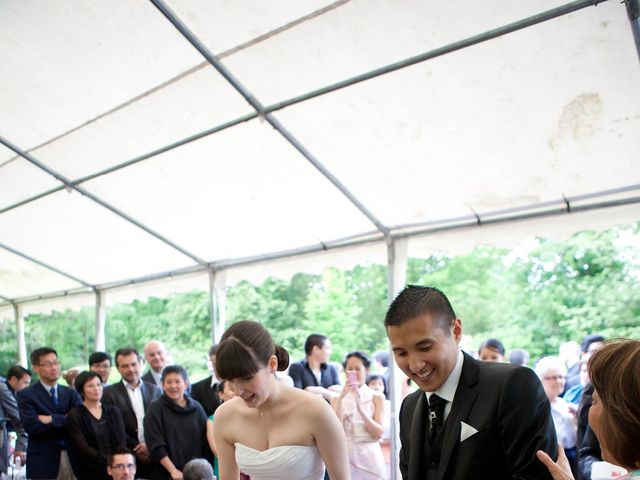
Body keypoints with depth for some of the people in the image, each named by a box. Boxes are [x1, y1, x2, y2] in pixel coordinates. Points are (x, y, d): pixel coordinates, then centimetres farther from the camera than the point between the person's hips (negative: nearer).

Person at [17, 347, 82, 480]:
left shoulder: (71, 393, 10)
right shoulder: (26, 395, -1)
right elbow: (32, 426, -15)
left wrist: (52, 419, -14)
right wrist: (66, 420, -10)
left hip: (73, 457, 3)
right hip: (43, 460, -3)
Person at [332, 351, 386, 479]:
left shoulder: (376, 397, -1)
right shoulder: (337, 398, 4)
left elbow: (379, 434, -9)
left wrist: (361, 409, -22)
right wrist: (340, 398, -17)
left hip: (370, 457, -1)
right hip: (345, 457, 1)